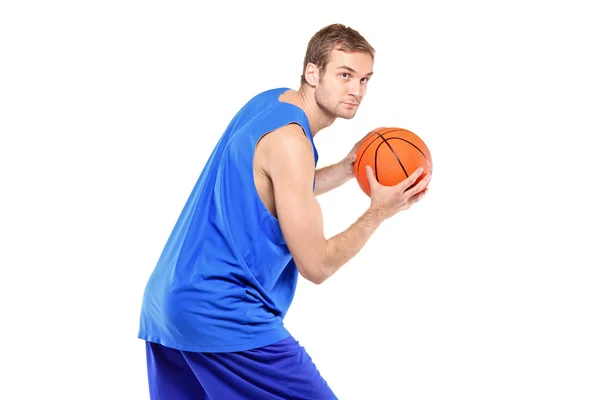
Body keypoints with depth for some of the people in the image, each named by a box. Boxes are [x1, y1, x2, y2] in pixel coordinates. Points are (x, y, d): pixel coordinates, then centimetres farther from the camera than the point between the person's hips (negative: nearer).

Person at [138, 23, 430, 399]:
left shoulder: (269, 101, 11)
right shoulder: (288, 139, -15)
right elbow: (316, 265, -14)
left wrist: (346, 169, 16)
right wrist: (380, 211, -4)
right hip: (223, 316, -10)